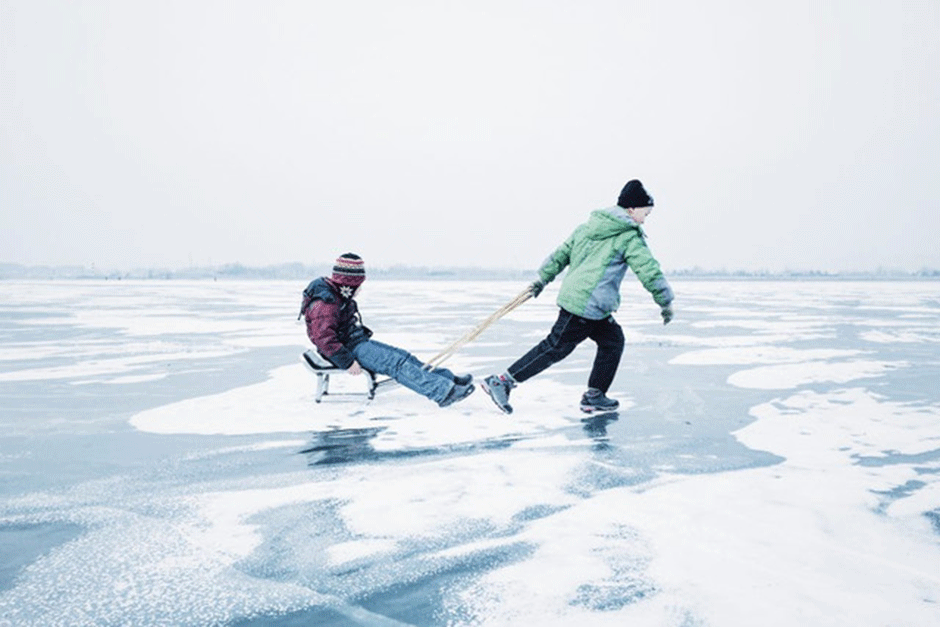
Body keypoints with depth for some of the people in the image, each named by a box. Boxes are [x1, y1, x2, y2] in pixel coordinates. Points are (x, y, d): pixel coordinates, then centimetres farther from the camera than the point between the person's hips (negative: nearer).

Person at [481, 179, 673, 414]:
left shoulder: (588, 226, 16)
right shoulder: (629, 237, -7)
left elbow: (561, 254, 17)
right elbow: (649, 271, -8)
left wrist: (543, 279, 23)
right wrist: (666, 302, 2)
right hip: (587, 304, -9)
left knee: (613, 340, 15)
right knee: (556, 348, -4)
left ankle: (594, 396, 17)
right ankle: (502, 381, -2)